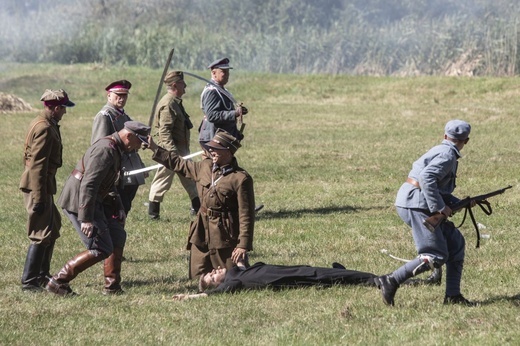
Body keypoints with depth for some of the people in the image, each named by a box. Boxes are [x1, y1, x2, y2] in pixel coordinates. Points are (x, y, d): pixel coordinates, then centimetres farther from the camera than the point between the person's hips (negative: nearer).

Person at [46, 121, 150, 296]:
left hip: (94, 201, 11)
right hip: (77, 202, -11)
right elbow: (88, 185, -26)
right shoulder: (105, 150, -20)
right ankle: (58, 282, -6)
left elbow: (108, 184, 25)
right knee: (101, 249, -10)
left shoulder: (115, 150, 14)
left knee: (117, 236, 15)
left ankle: (112, 286, 23)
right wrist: (86, 219, -28)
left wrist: (118, 207, 13)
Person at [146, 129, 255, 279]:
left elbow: (246, 215, -15)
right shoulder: (205, 167, 6)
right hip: (201, 235, 6)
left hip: (225, 238, -6)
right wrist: (154, 148, 22)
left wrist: (243, 245, -19)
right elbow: (179, 164, 22)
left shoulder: (240, 179, -14)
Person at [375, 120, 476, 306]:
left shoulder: (440, 151, 20)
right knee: (435, 256, -12)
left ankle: (453, 295, 13)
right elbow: (426, 178, -25)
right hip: (416, 205, -10)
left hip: (418, 204, 10)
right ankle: (391, 281, -15)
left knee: (455, 242, 12)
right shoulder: (447, 155, -11)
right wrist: (440, 207, -22)